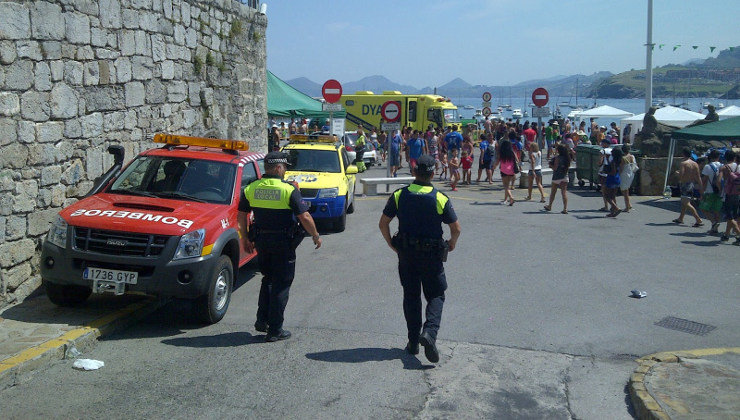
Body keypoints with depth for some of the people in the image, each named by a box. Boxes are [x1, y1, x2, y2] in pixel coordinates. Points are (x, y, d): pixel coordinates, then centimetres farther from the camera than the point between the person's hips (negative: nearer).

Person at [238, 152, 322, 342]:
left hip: (261, 241, 5)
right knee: (281, 284, 4)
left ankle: (262, 320, 19)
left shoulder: (250, 189, 1)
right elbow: (304, 216, -14)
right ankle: (275, 330, 7)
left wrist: (245, 238, 19)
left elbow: (241, 215, 7)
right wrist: (316, 236, 0)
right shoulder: (289, 190, -13)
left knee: (268, 279, 23)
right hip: (283, 241, -5)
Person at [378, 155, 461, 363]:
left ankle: (413, 342, 16)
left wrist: (391, 244, 12)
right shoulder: (440, 198, -10)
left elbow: (383, 223, -2)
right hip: (432, 254, -2)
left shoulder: (399, 195, -5)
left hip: (406, 253, 2)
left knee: (411, 296, 14)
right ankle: (430, 331, -14)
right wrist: (451, 244, 13)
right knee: (435, 296, 10)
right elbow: (456, 229, -7)